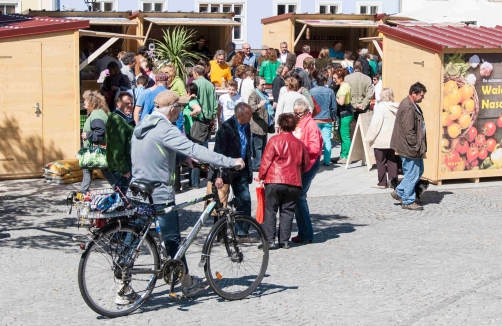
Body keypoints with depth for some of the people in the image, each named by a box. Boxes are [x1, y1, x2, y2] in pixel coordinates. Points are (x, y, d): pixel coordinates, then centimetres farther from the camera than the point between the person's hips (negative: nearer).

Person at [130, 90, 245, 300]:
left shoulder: (142, 126, 10)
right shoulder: (165, 129, -19)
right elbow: (194, 150, -26)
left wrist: (183, 158, 19)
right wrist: (231, 162, -27)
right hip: (159, 195, -8)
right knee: (172, 239, 5)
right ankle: (187, 284, 18)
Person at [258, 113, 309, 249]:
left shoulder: (274, 140, -3)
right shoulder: (299, 143, 9)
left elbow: (266, 160, -5)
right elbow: (305, 164, 17)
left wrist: (261, 176, 6)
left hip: (274, 181, -3)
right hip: (294, 183, 3)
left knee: (270, 211, 3)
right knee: (287, 212, 9)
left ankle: (270, 240, -2)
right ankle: (284, 241, 7)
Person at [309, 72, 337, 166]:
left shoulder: (312, 91, -8)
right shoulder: (330, 91, -5)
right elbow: (334, 106, 0)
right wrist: (332, 116, 14)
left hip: (315, 119, 0)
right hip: (327, 119, 1)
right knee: (327, 140, 5)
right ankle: (326, 161, 4)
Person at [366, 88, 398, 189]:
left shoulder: (381, 107, -16)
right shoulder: (395, 108, 3)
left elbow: (375, 124, -17)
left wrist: (370, 137, -10)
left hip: (381, 140, -6)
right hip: (392, 139, 6)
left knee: (381, 162, 3)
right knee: (391, 161, 12)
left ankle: (382, 183, 7)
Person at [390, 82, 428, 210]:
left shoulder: (413, 106, 13)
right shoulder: (407, 108, -21)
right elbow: (408, 131, -24)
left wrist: (420, 147, 21)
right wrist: (416, 147, -20)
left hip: (414, 148, 11)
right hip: (409, 148, -11)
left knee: (419, 171, 18)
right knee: (412, 174, -2)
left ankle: (399, 192, 26)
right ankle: (408, 201, 9)